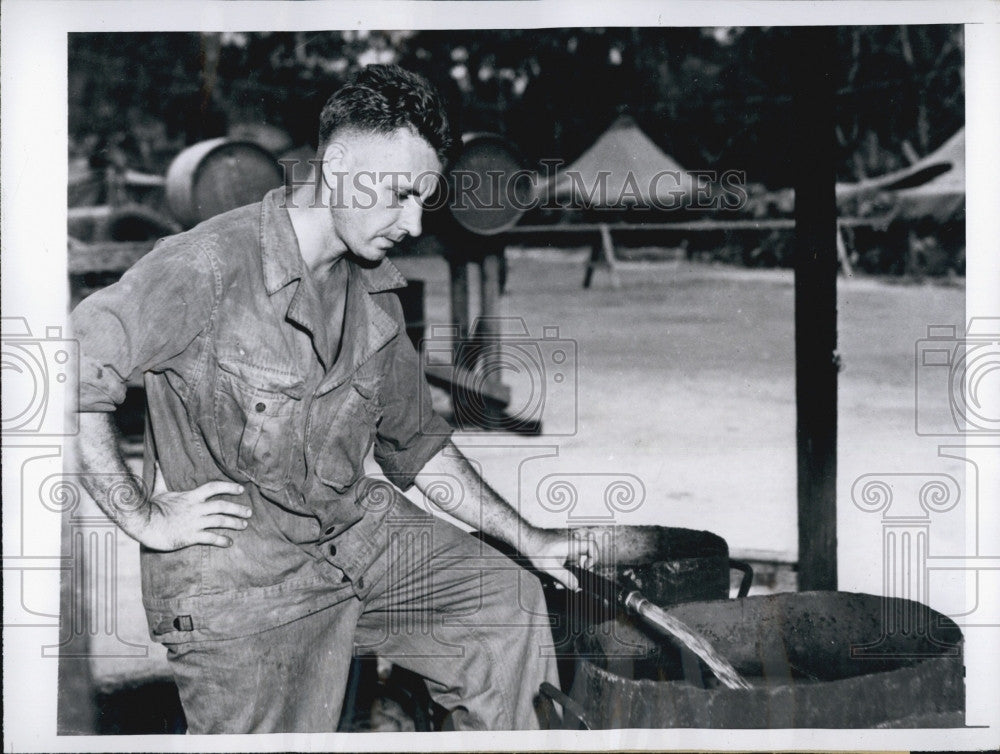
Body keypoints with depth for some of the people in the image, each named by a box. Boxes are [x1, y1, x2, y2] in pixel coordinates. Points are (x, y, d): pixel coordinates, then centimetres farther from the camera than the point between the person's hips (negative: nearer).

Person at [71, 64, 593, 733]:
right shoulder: (209, 265, -19)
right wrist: (146, 519, -18)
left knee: (506, 599, 4)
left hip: (352, 526, 7)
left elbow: (415, 440, 17)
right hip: (236, 574, -7)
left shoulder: (376, 288, 7)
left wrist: (526, 538, 15)